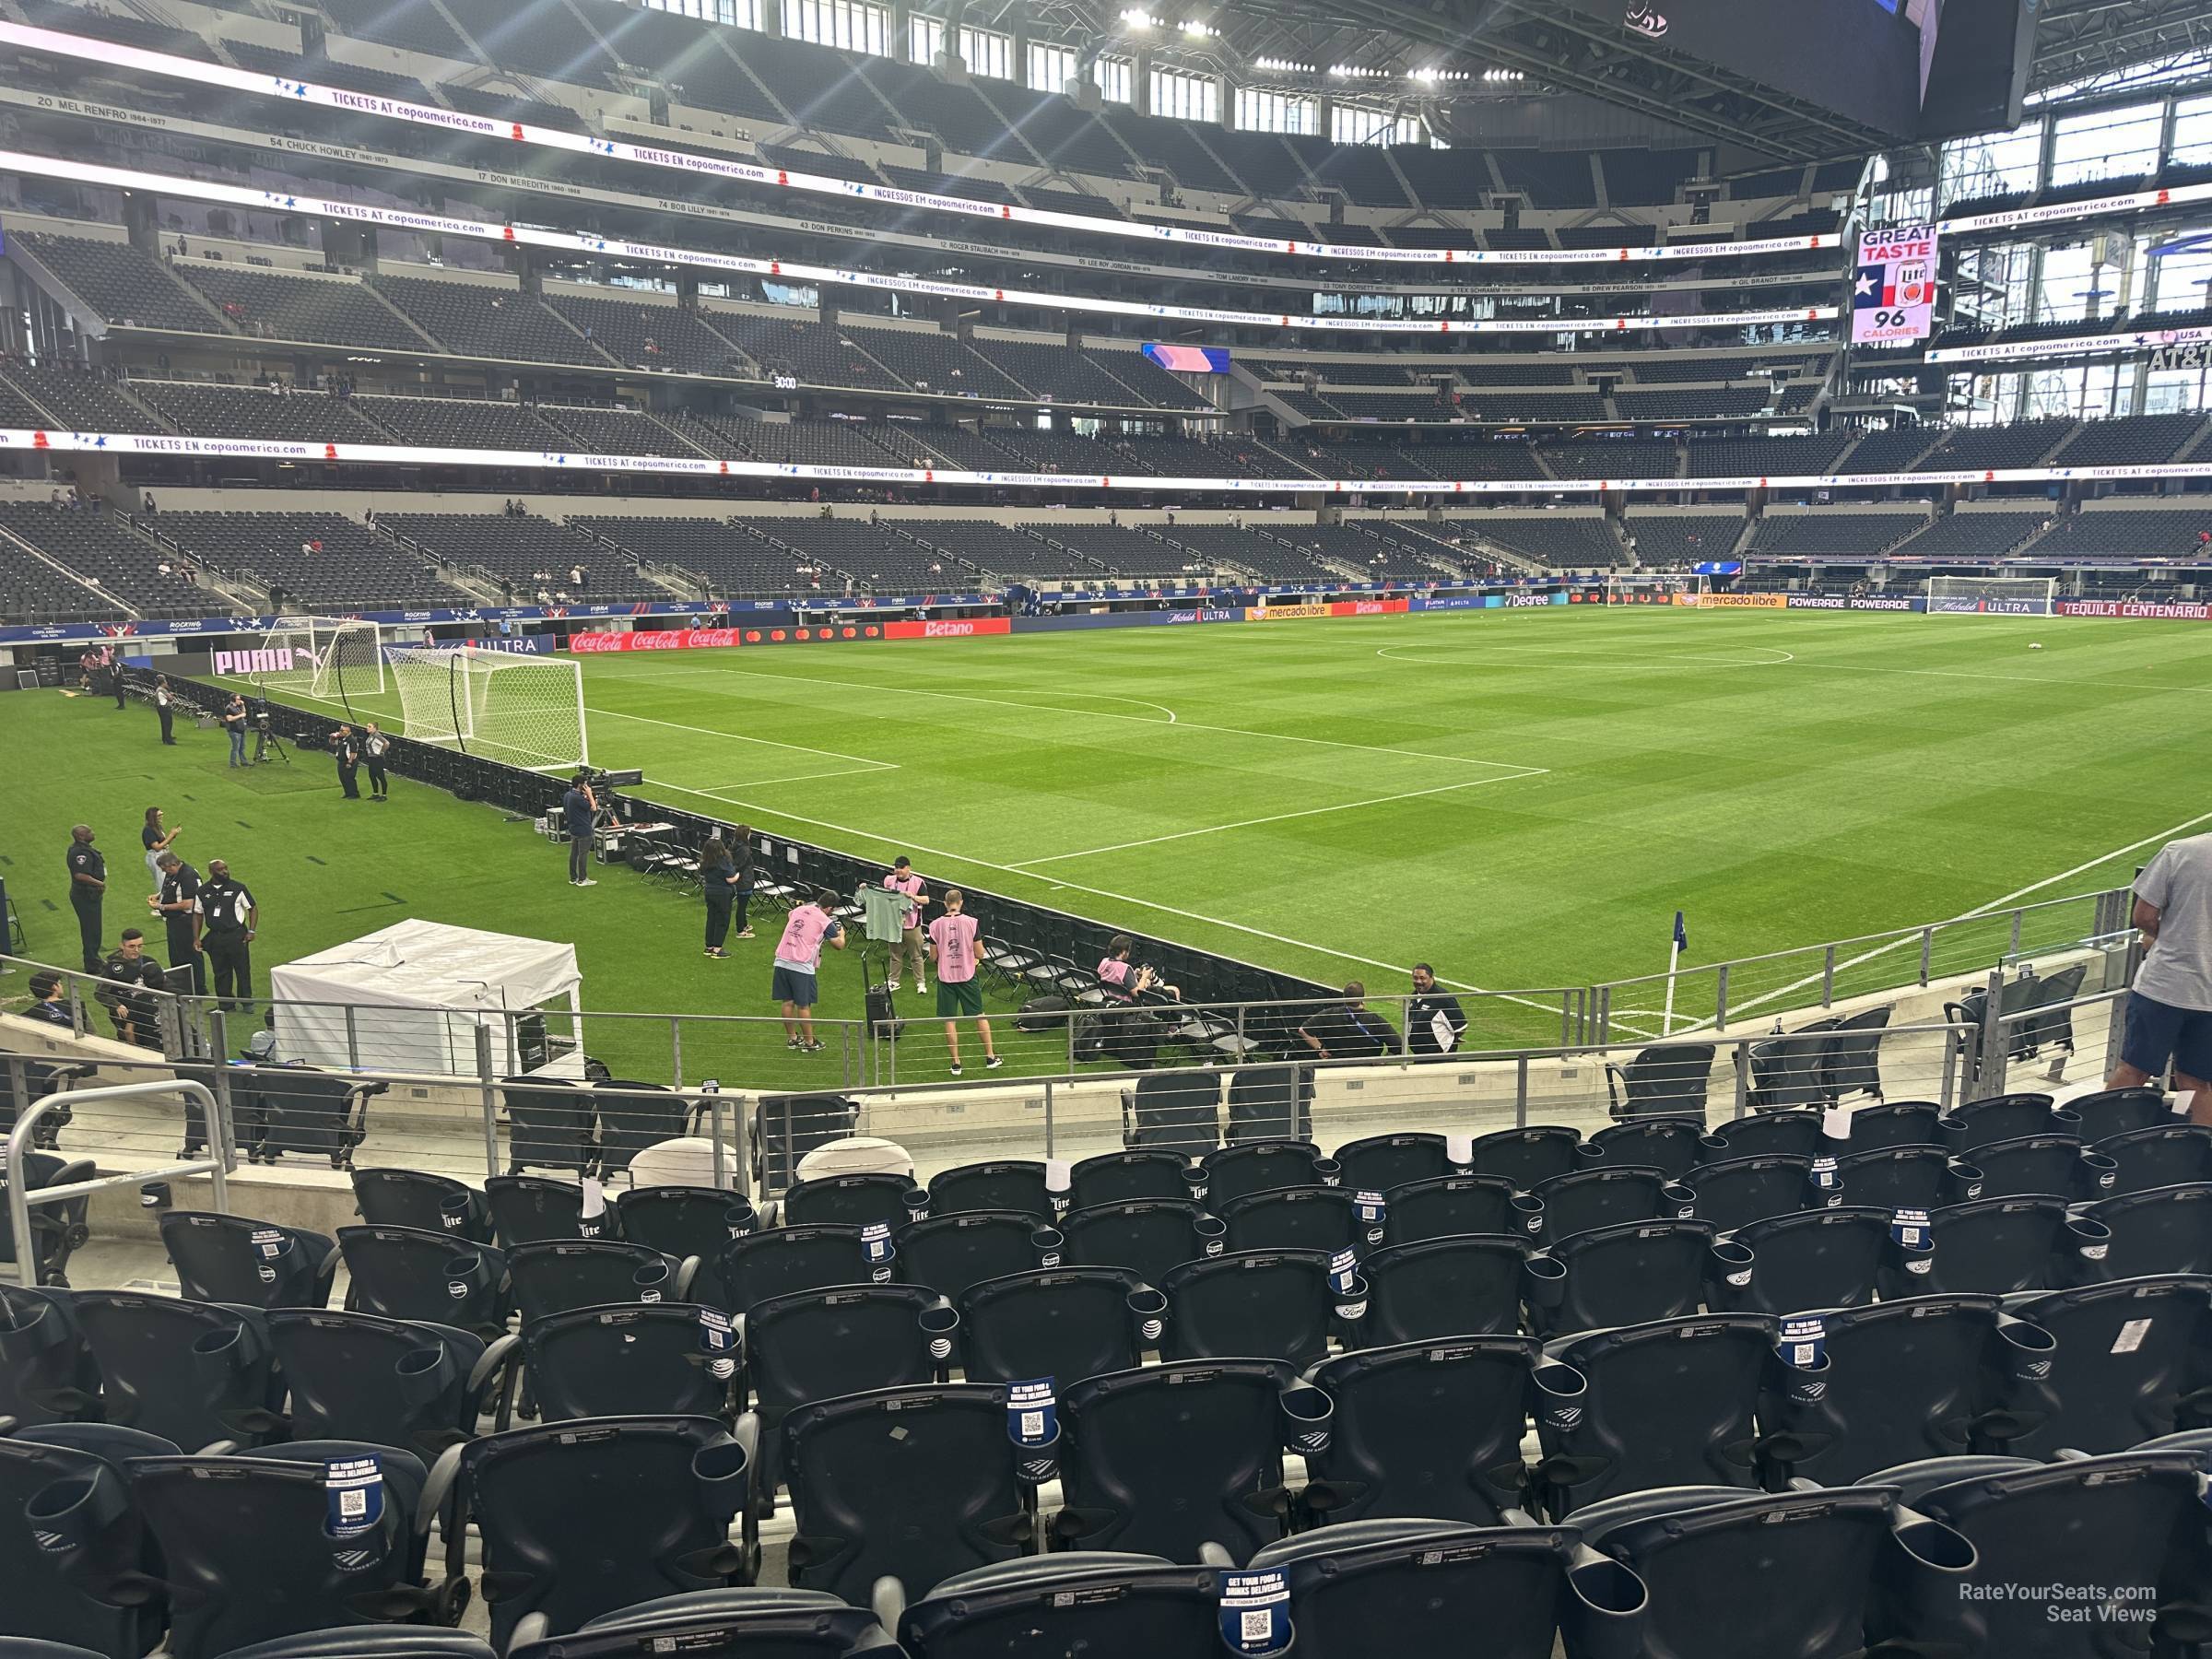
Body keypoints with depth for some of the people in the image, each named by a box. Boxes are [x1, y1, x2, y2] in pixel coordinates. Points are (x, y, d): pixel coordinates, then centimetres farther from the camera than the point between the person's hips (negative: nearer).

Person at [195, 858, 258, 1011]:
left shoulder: (238, 888, -3)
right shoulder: (203, 891, 5)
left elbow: (253, 908, 1)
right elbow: (198, 915, 11)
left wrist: (251, 931, -7)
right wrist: (196, 938, 4)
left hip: (237, 936, -3)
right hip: (214, 938, 3)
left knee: (243, 970, 1)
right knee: (220, 972, 8)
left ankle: (246, 1001, 12)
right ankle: (226, 1003, 18)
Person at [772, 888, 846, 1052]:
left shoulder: (799, 909, 11)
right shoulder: (825, 921, -6)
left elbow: (788, 917, 37)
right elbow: (839, 945, 3)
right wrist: (841, 933, 24)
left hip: (781, 961, 6)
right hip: (801, 966, -6)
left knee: (788, 1002, 14)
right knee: (804, 1006, 4)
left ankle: (792, 1038, 27)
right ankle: (809, 1043, 14)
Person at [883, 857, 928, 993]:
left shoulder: (917, 882, -9)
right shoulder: (889, 880, 1)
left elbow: (926, 900, -14)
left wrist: (912, 896, -27)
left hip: (912, 926, -3)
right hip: (893, 924, 3)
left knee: (916, 956, 7)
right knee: (895, 955, 14)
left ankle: (920, 982, 18)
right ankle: (894, 982, 25)